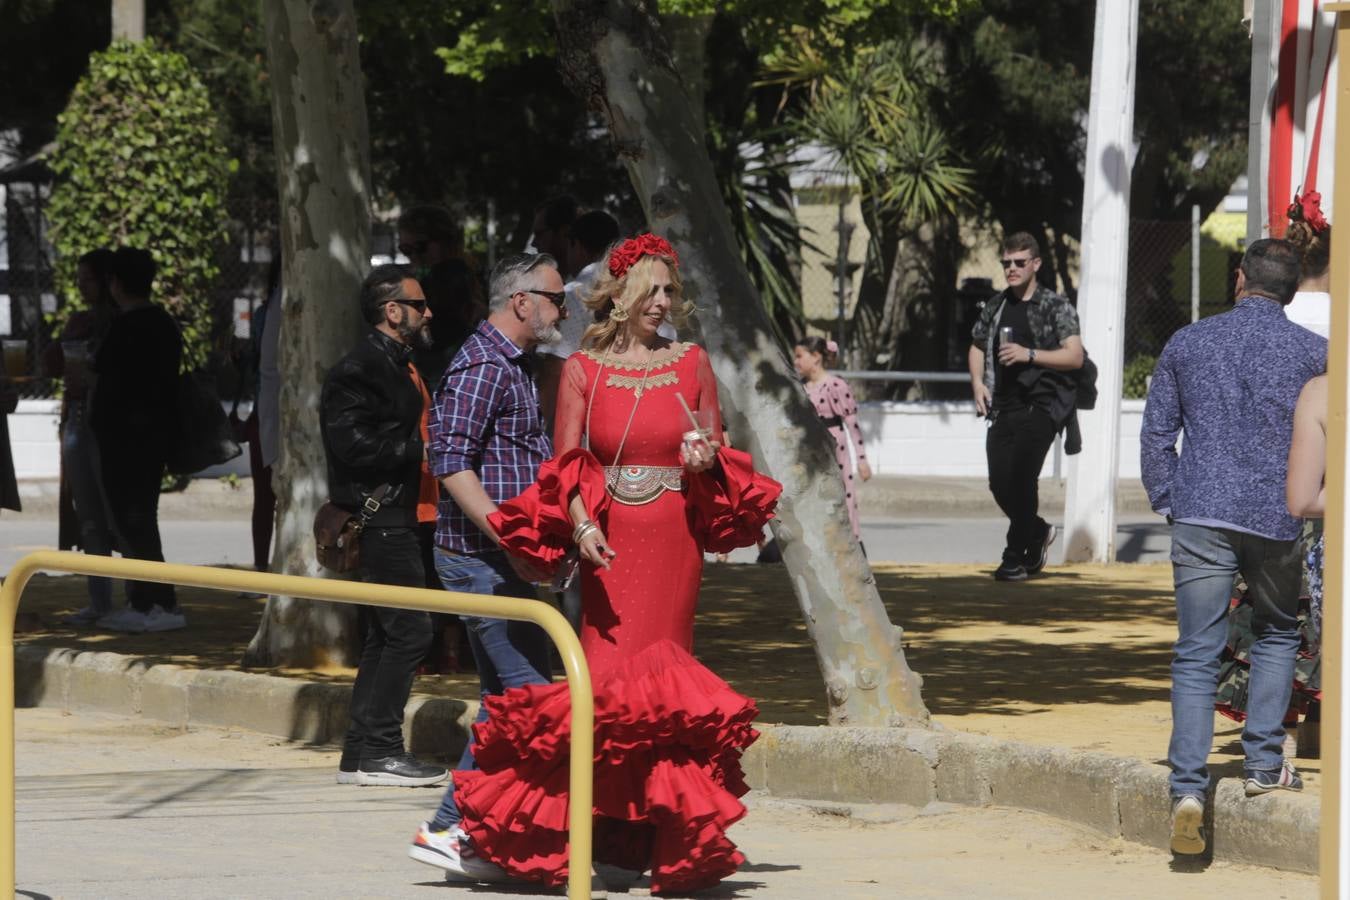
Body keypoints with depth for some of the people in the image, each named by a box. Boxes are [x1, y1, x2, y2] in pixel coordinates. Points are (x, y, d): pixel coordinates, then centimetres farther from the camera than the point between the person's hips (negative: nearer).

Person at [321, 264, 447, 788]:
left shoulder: (401, 367, 21)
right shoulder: (358, 371, -12)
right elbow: (356, 444, -21)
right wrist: (420, 448, -18)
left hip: (407, 520, 10)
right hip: (383, 522, -10)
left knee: (385, 637, 10)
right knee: (407, 631, -12)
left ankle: (363, 753, 12)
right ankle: (377, 749, -10)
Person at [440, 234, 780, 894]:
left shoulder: (691, 364, 10)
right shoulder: (583, 370, 6)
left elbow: (718, 460, 16)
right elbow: (564, 466, 1)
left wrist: (706, 461, -8)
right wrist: (581, 526, -16)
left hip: (675, 545, 1)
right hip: (608, 545, -1)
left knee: (660, 682, -2)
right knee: (611, 677, -8)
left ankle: (659, 838, 2)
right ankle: (613, 834, -1)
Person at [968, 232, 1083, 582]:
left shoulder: (1056, 307, -2)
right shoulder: (996, 306, 14)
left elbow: (1075, 356, -10)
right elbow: (977, 347, 28)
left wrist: (1028, 354, -19)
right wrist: (978, 382, 9)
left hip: (1038, 406, -5)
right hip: (1002, 407, 5)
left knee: (1021, 479, -12)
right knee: (1000, 484, 1)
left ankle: (1015, 558, -2)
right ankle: (1037, 533, 28)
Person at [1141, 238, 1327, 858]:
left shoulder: (1188, 343, 7)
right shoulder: (1313, 353, 2)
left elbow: (1156, 433, 9)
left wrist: (1166, 503, 17)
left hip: (1201, 513, 0)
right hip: (1278, 518, 0)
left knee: (1196, 655, 0)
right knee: (1277, 634, 22)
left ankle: (1188, 789, -11)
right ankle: (1264, 764, 14)